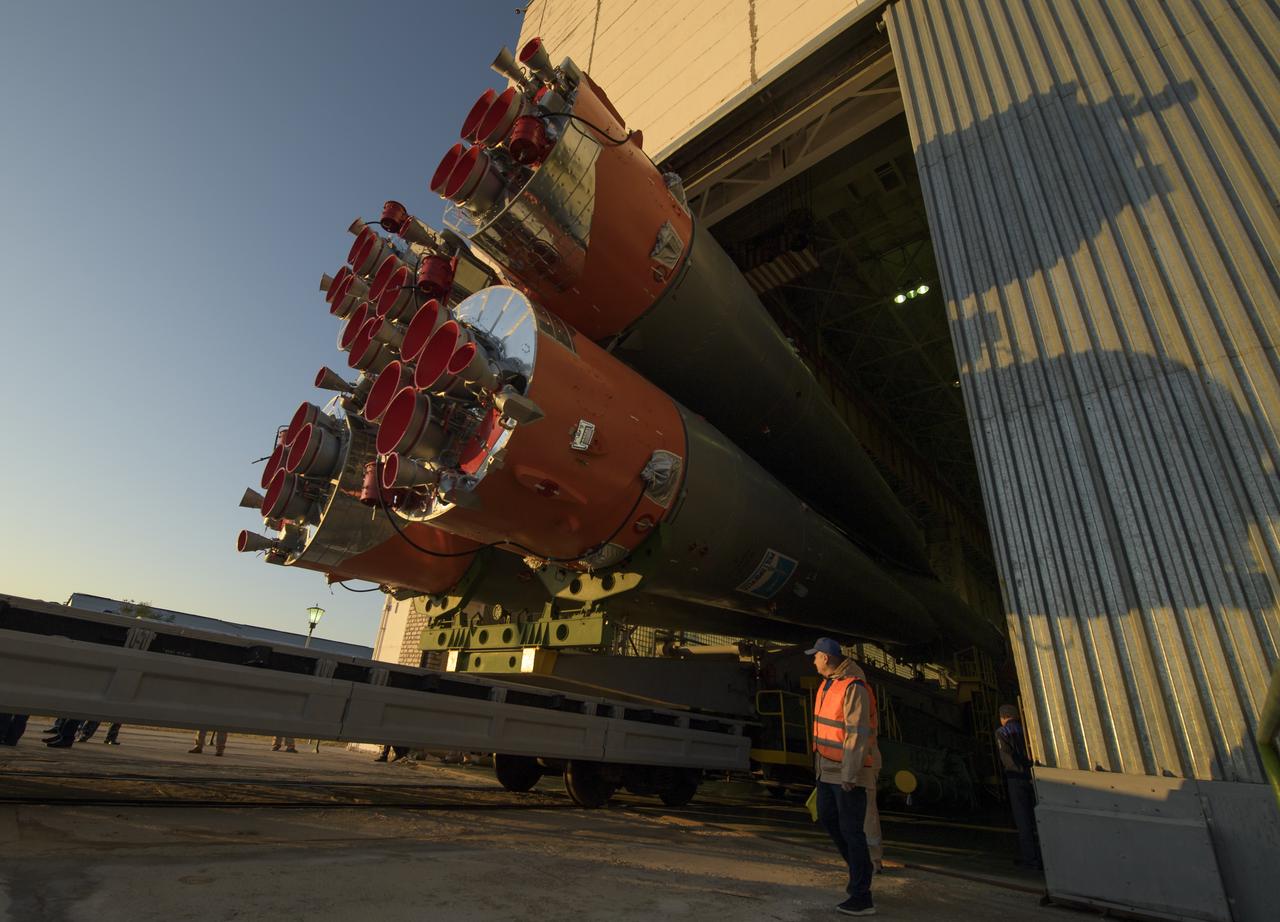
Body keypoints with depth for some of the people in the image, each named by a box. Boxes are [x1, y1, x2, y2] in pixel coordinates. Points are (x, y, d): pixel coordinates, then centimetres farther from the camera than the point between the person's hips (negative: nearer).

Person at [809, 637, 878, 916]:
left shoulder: (854, 688, -22)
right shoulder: (828, 684, 6)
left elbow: (858, 734, -24)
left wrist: (849, 774, -22)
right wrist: (820, 759, 18)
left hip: (848, 771, -9)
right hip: (828, 767, 9)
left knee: (851, 830, 0)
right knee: (827, 817, 18)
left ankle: (862, 898, 12)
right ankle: (858, 867, 36)